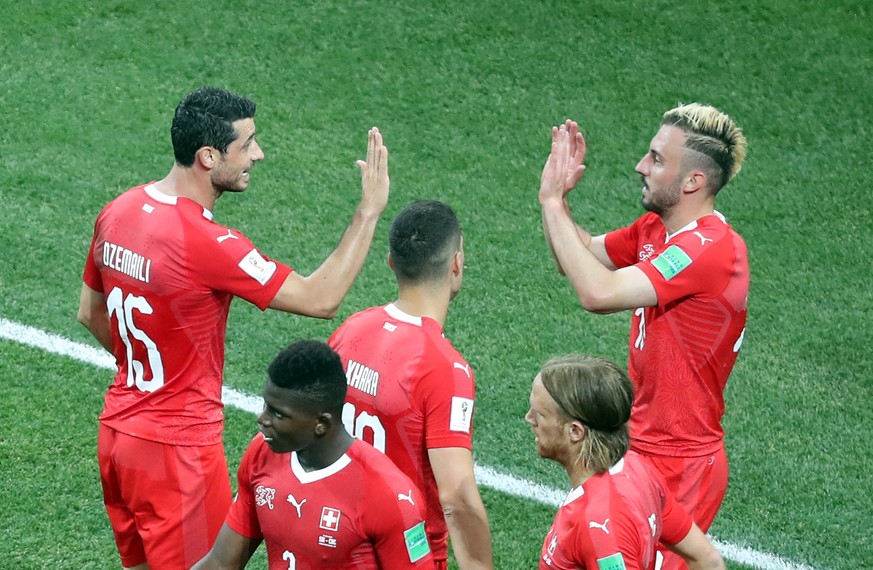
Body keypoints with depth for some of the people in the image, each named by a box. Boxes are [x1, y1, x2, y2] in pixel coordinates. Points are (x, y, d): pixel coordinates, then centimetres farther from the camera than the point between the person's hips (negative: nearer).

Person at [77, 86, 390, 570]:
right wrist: (369, 210, -15)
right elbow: (320, 299, -21)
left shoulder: (119, 212, 0)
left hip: (117, 432, 8)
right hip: (177, 447, -8)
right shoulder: (205, 243, -26)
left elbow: (90, 313, 15)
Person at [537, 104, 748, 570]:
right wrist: (557, 195, -1)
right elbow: (580, 259, 17)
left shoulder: (710, 249, -25)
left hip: (680, 467, -9)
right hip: (644, 449, 9)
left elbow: (598, 293, -31)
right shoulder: (655, 228, 5)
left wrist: (553, 203, -22)